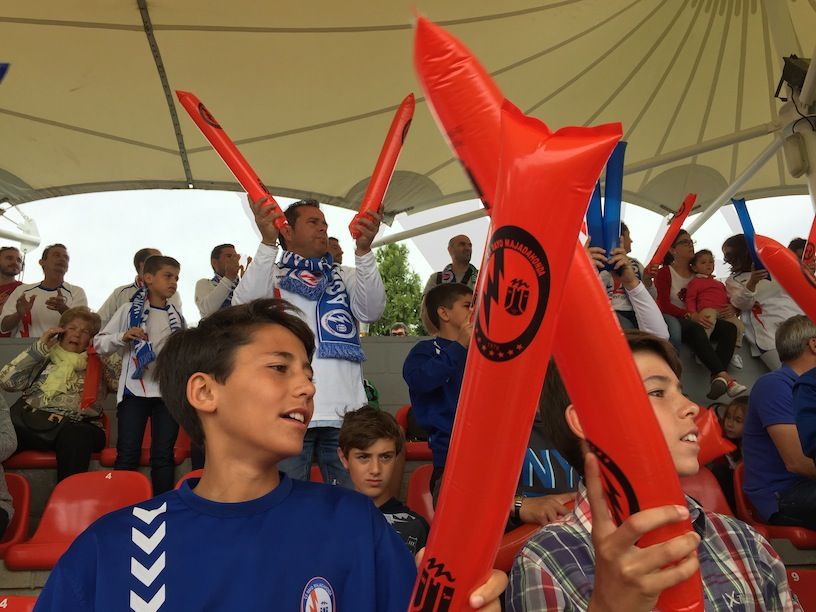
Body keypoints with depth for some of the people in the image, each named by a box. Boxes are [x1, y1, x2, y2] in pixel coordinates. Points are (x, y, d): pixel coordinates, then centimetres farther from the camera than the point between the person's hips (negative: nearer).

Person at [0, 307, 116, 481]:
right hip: (32, 421, 2)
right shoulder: (43, 359, 24)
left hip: (75, 426, -2)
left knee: (75, 436, -39)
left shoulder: (97, 364, 22)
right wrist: (39, 347, 11)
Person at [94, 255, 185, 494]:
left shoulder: (177, 317, 12)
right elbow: (99, 343, 3)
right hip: (135, 389, -2)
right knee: (127, 455, -1)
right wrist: (122, 337, -14)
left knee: (163, 455, 4)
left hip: (168, 392, 2)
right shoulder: (129, 310, 3)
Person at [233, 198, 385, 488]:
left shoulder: (345, 276, 18)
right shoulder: (270, 273, 11)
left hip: (345, 410, 3)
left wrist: (363, 249, -14)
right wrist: (267, 242, -21)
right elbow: (245, 308, -11)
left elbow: (371, 311, -2)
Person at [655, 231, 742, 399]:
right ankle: (723, 375, -47)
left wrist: (732, 307, -6)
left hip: (697, 320, 5)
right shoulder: (665, 273, 3)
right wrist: (690, 315, -25)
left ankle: (717, 378, -41)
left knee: (729, 327, -24)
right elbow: (664, 305, -9)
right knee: (695, 329, -39)